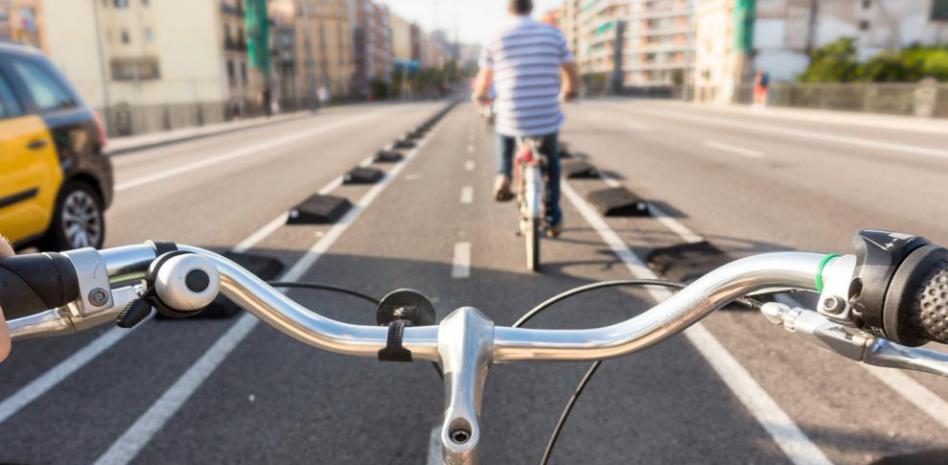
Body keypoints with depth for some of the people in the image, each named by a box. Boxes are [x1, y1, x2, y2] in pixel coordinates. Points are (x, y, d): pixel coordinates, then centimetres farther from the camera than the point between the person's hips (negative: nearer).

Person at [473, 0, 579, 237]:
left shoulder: (494, 40, 1)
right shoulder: (553, 34, 3)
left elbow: (483, 83, 9)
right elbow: (572, 77, 8)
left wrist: (480, 96, 32)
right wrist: (567, 92, 31)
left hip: (512, 120, 0)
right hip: (548, 119, 1)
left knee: (504, 133, 36)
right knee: (551, 161, 27)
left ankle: (503, 177, 15)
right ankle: (553, 218, 24)